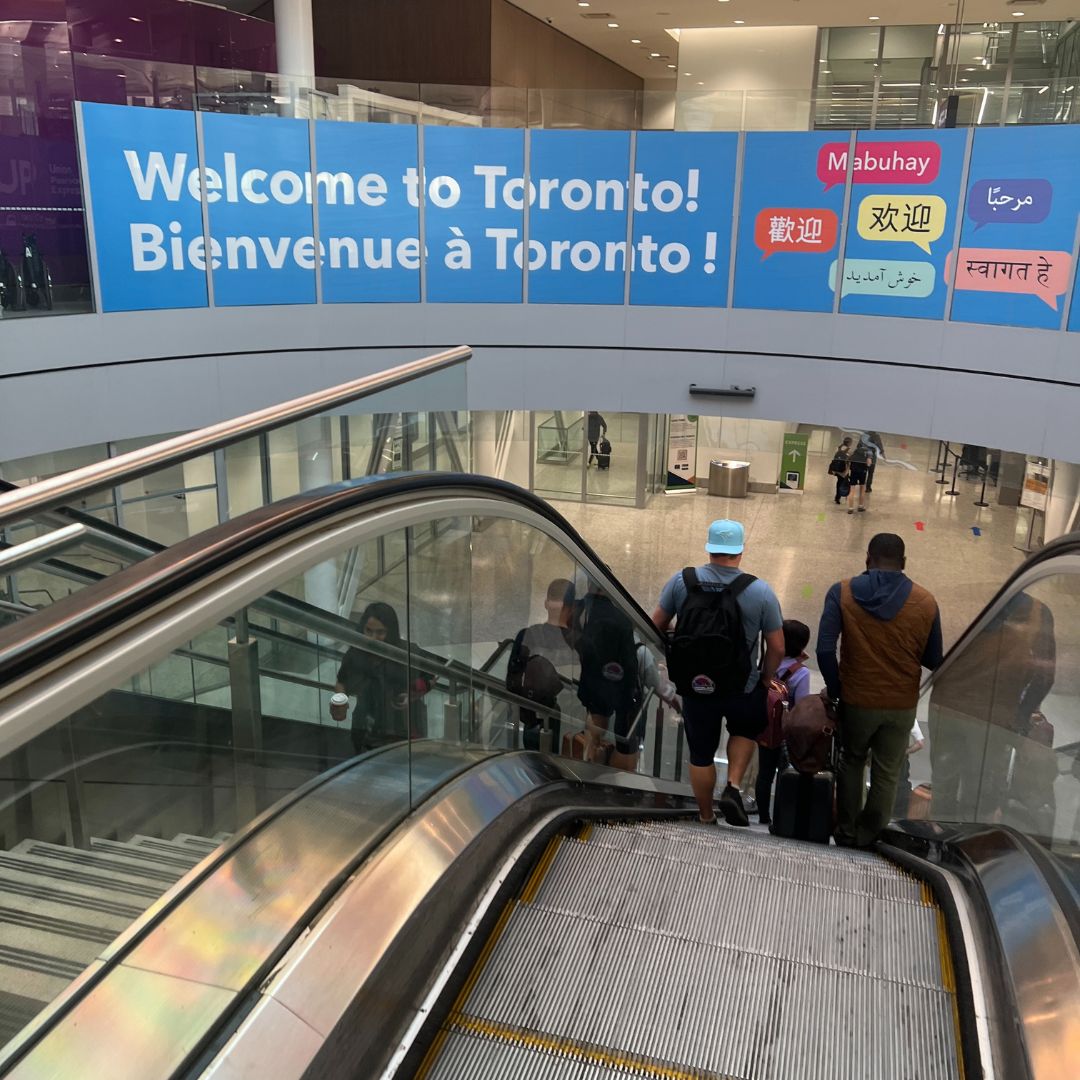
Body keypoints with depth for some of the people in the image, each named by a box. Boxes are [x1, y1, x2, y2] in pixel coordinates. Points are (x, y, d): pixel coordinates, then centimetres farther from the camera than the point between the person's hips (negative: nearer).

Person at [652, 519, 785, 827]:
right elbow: (777, 648, -7)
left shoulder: (681, 580, -11)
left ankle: (706, 817, 33)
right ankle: (733, 787, 12)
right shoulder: (760, 591, -14)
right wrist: (767, 678, 11)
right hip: (742, 688, -1)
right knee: (745, 730, 30)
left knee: (701, 754, 18)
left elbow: (657, 626, -1)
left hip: (695, 686, 1)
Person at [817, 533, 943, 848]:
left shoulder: (842, 593, -12)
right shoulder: (926, 603, -7)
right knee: (887, 775, 17)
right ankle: (867, 836, 28)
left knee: (852, 763, 23)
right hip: (902, 705, 0)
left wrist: (835, 691, -5)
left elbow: (825, 650, -18)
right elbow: (933, 661, 0)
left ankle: (846, 833, 31)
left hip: (857, 700, 0)